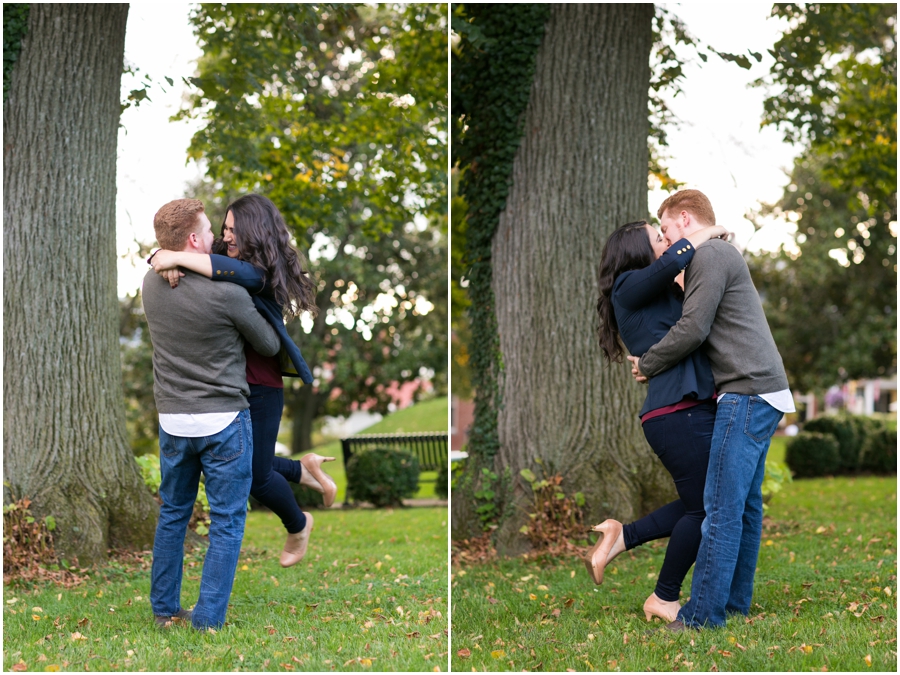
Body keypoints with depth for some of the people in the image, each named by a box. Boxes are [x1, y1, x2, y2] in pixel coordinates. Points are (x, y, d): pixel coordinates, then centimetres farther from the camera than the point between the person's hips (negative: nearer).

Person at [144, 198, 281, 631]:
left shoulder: (151, 284, -2)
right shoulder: (226, 293, -18)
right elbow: (269, 346, -3)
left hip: (172, 420, 6)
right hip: (223, 421, -5)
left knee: (172, 513, 18)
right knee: (226, 522, 4)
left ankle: (164, 609, 25)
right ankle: (208, 621, 3)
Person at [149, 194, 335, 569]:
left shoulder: (265, 273, -16)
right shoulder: (219, 262, 3)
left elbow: (238, 272, -39)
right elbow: (165, 251, 1)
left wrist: (178, 258, -39)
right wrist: (166, 260, -23)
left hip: (259, 389, -7)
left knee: (255, 476, 4)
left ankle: (297, 526, 34)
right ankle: (304, 469, 39)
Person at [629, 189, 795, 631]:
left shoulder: (709, 255, -7)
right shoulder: (723, 255, 25)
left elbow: (693, 329, -14)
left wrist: (646, 366, -2)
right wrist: (652, 360, 16)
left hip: (747, 394, -11)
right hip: (762, 394, 11)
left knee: (721, 508, -10)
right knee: (745, 504, 11)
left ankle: (701, 617, -10)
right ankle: (735, 603, 16)